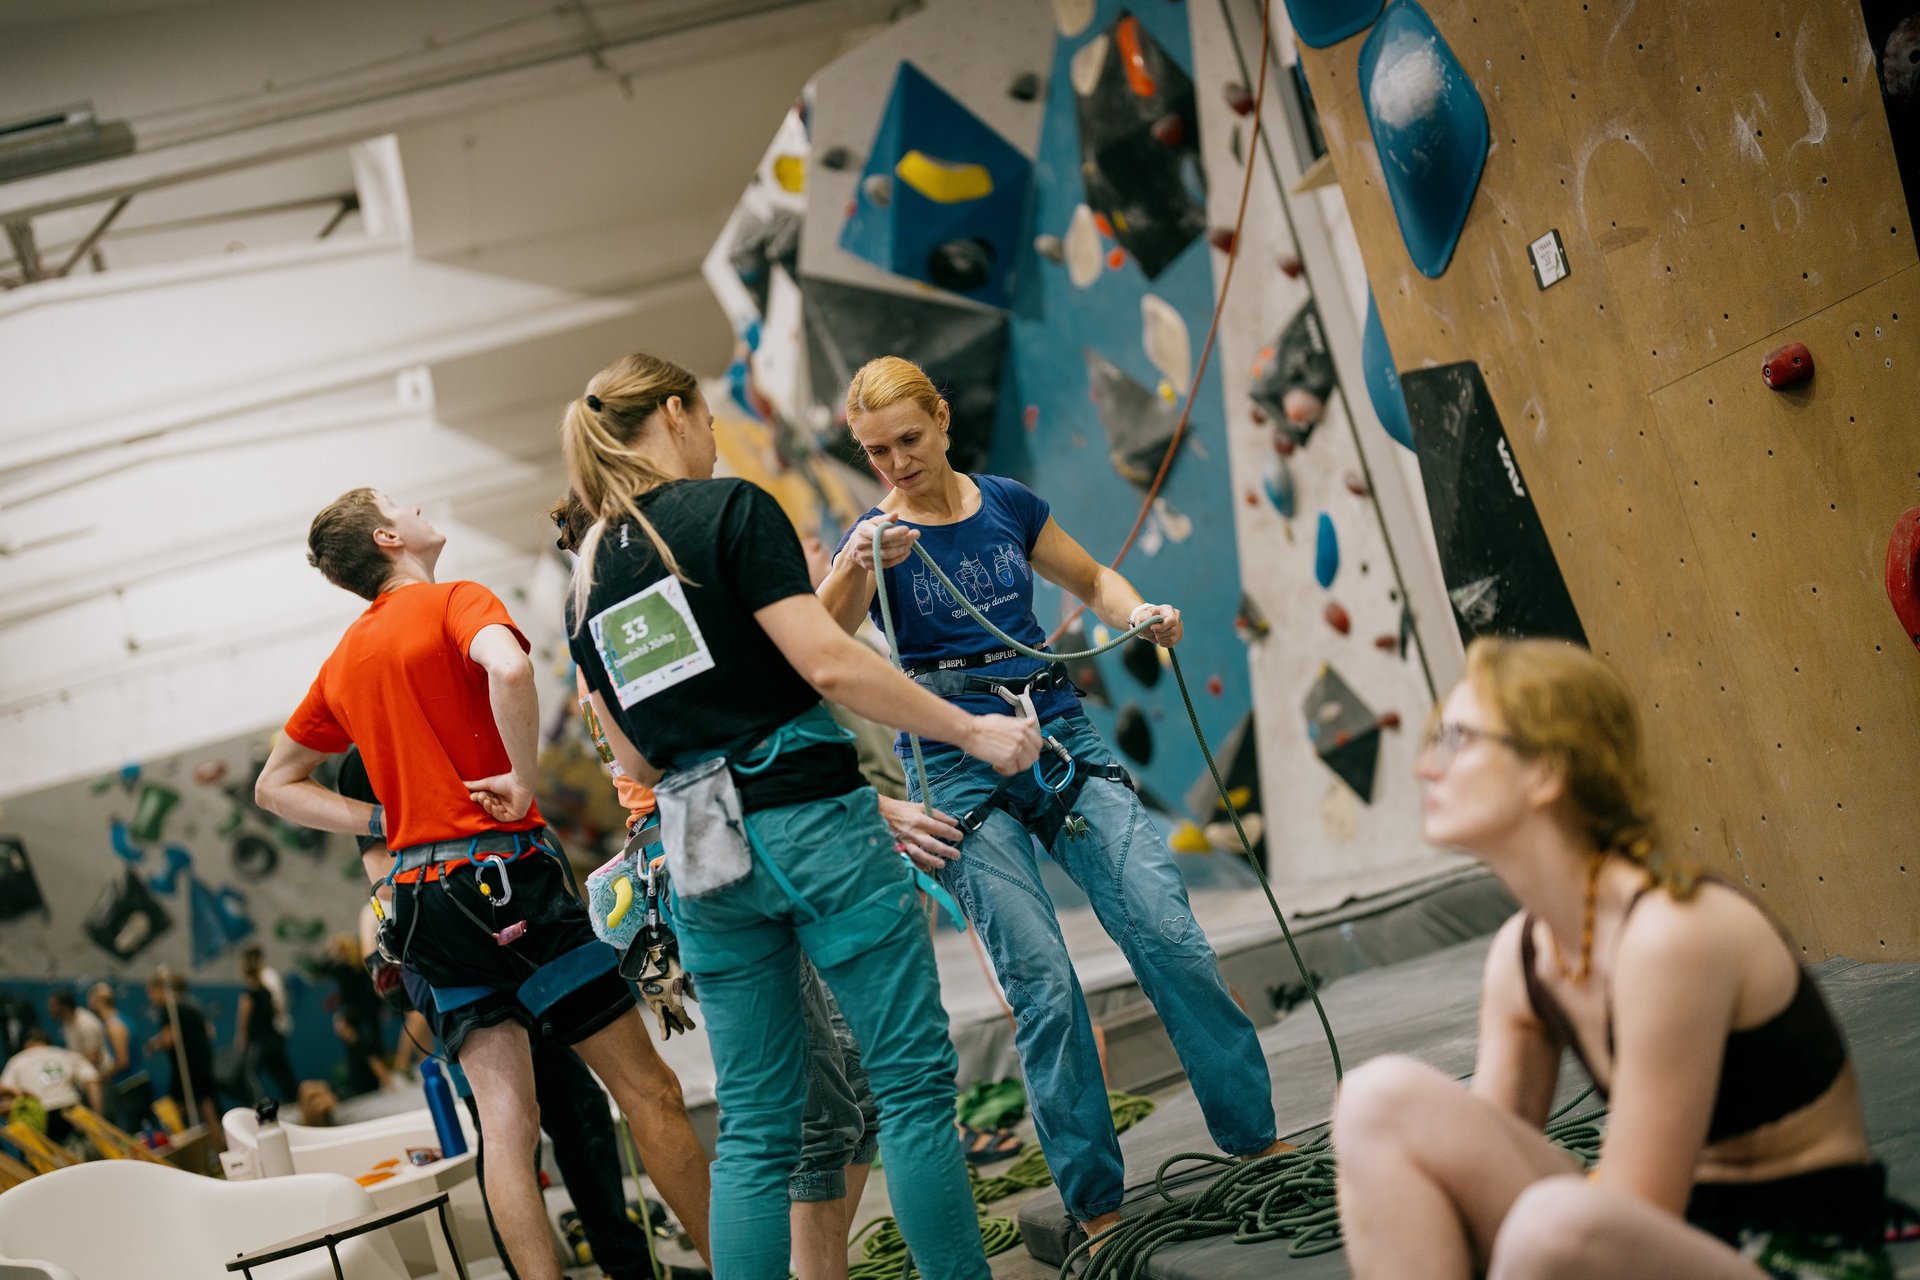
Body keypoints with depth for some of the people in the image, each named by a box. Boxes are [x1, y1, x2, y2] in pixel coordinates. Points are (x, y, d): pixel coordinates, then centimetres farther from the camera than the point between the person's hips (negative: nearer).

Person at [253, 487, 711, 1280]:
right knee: (648, 1089, -1)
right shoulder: (454, 602, -4)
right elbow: (507, 666, -28)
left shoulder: (344, 659, 17)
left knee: (507, 1124, 4)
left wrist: (388, 821, 14)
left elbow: (276, 786, 24)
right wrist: (524, 777, -14)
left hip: (420, 897, 7)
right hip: (501, 871, -7)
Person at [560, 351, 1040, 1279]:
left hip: (701, 856, 6)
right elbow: (827, 663, -14)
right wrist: (972, 729, -8)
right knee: (913, 1077, 2)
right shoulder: (728, 509, -5)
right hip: (812, 824, -6)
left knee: (755, 1126, 9)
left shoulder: (586, 582, 12)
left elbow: (636, 761, 15)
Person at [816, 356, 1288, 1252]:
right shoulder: (878, 538, -2)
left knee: (1170, 934, -9)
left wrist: (1141, 615, 1)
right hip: (960, 767, -3)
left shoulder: (1009, 505, 8)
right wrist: (854, 565, -41)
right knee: (1043, 985, -10)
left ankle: (1257, 1137, 4)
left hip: (1060, 735, 3)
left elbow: (1092, 581, 23)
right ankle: (1095, 1206, -1)